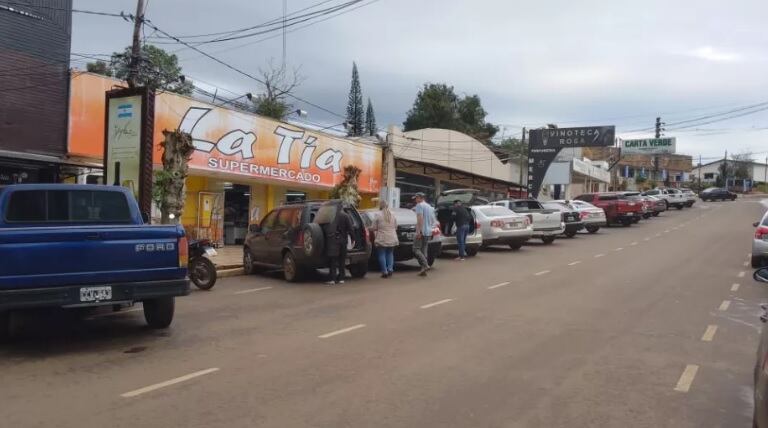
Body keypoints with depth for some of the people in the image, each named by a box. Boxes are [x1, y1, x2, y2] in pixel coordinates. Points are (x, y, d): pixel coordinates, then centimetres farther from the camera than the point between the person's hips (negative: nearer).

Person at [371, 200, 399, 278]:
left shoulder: (378, 215, -8)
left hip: (382, 239, -4)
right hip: (392, 239, 5)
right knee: (390, 254, 17)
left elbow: (374, 228, -6)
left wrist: (369, 228, 15)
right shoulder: (392, 215, 6)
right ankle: (390, 269, 7)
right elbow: (396, 227, 12)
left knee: (382, 255, 3)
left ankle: (384, 271, 0)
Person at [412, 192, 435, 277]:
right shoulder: (430, 207, 18)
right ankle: (423, 270, 7)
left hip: (422, 232, -8)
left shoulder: (419, 205, -8)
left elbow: (420, 218, -20)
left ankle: (425, 265, -20)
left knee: (416, 249, -6)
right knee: (424, 250, 10)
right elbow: (433, 221, 21)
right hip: (429, 232, 8)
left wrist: (419, 231, -23)